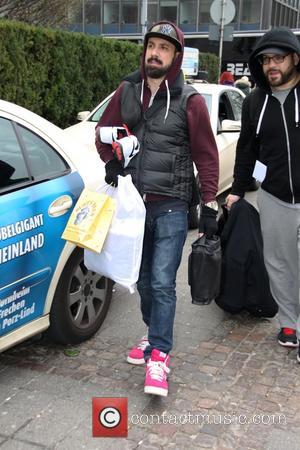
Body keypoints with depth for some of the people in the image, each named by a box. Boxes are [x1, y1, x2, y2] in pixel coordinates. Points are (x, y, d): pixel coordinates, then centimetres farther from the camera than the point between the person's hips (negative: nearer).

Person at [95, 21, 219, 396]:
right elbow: (104, 130, 16)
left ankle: (159, 356, 3)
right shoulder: (127, 91, 4)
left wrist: (209, 205, -5)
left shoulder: (189, 100, -7)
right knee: (143, 279, 15)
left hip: (171, 207, -4)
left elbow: (205, 155, -4)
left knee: (162, 282, -7)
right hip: (134, 202, 5)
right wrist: (110, 161, -2)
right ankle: (155, 335, 33)